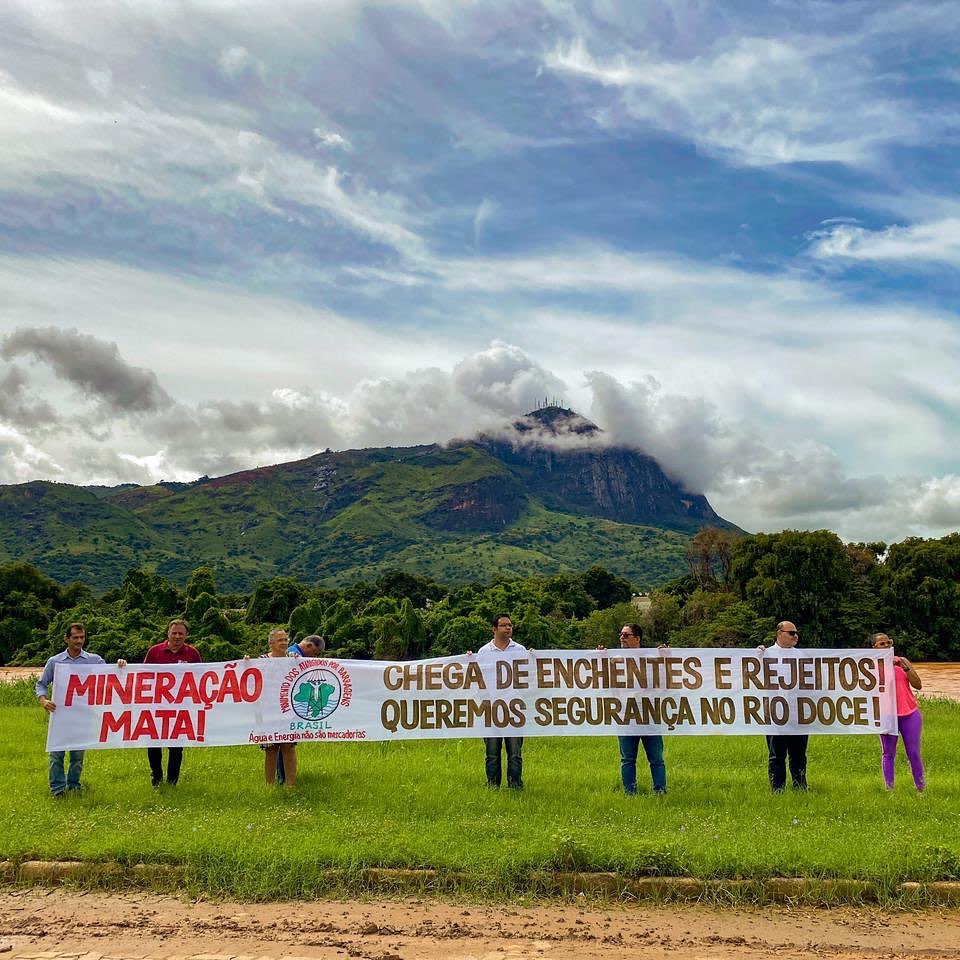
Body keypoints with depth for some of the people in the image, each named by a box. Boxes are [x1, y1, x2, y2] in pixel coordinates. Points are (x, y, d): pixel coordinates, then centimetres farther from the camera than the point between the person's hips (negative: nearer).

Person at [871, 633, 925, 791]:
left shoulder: (902, 661, 7)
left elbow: (918, 685, 1)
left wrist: (905, 667, -11)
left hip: (910, 714, 2)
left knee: (914, 753, 6)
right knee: (888, 754, 5)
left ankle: (921, 788, 17)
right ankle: (889, 789, 11)